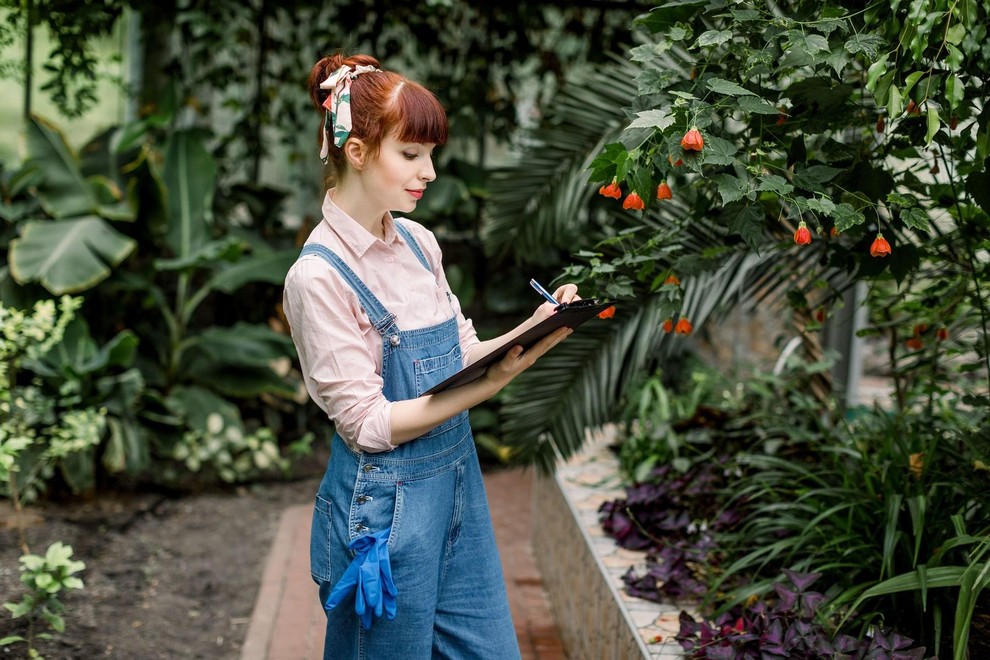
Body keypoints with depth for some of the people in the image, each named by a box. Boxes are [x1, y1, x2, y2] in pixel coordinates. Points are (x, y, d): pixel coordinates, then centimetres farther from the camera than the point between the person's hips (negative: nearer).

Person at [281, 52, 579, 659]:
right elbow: (368, 425, -19)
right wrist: (492, 383, -25)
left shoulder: (419, 243, 4)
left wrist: (535, 328, -7)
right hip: (387, 501, -7)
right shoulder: (320, 275, -18)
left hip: (458, 476, 7)